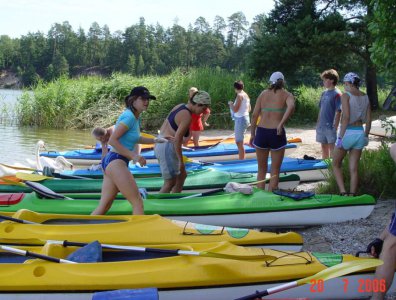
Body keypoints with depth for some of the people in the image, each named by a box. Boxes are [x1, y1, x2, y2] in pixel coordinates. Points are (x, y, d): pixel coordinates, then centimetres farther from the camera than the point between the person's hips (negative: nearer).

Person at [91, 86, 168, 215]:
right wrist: (133, 156, -20)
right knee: (138, 202, -7)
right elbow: (112, 140, -20)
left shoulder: (135, 117, 15)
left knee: (104, 206, 11)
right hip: (115, 162, -10)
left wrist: (155, 140, 24)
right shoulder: (129, 116, -14)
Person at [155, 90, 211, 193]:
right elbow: (177, 140, -23)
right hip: (167, 148, -10)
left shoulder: (180, 106, 8)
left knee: (182, 175, 19)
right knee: (170, 183, 0)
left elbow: (163, 126, 15)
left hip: (160, 145, 10)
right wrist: (181, 161, -16)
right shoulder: (187, 116, -19)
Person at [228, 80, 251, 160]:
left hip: (240, 119, -9)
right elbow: (249, 109, 16)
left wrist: (230, 104, -1)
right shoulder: (246, 95, 9)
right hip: (245, 118, 9)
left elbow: (235, 110, -20)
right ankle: (242, 159, 25)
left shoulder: (240, 95, -16)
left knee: (239, 142, -4)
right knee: (239, 141, 19)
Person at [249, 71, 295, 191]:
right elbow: (291, 106, -20)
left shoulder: (263, 93, 10)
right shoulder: (287, 95, 3)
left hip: (261, 132, 3)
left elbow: (255, 115, 5)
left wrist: (252, 134, 10)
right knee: (275, 172, 8)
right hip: (277, 134, -3)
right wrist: (281, 124, -21)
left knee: (261, 170, 16)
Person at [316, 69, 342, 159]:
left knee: (332, 147, -1)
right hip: (322, 125, 7)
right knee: (324, 146, 14)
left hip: (331, 125, -7)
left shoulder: (337, 94, -10)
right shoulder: (324, 93, 11)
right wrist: (318, 123, 14)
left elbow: (338, 112, -13)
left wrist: (335, 126, -16)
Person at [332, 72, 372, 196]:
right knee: (354, 169, 9)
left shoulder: (346, 95, -11)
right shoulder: (365, 97, 6)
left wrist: (340, 136, -16)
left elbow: (346, 117, -19)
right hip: (360, 133, 5)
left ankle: (343, 191, -2)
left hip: (347, 133, -5)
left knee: (336, 164, 12)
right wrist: (366, 135, 17)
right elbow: (368, 119, 7)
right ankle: (352, 195, 10)